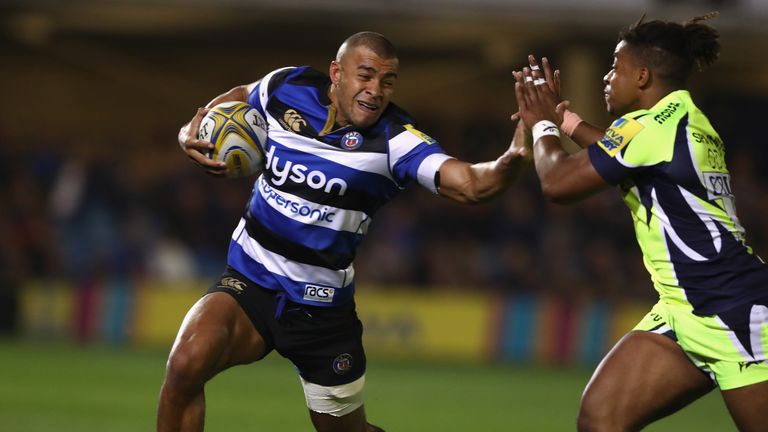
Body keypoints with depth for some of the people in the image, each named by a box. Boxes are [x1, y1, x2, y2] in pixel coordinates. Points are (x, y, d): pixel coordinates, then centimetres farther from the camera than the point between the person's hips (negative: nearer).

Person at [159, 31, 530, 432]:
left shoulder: (394, 140, -16)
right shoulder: (286, 88, -7)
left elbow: (471, 184, -31)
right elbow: (238, 96, 17)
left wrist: (512, 160, -52)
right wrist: (191, 132, -1)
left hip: (323, 307, -1)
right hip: (248, 282, 1)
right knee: (185, 365, -27)